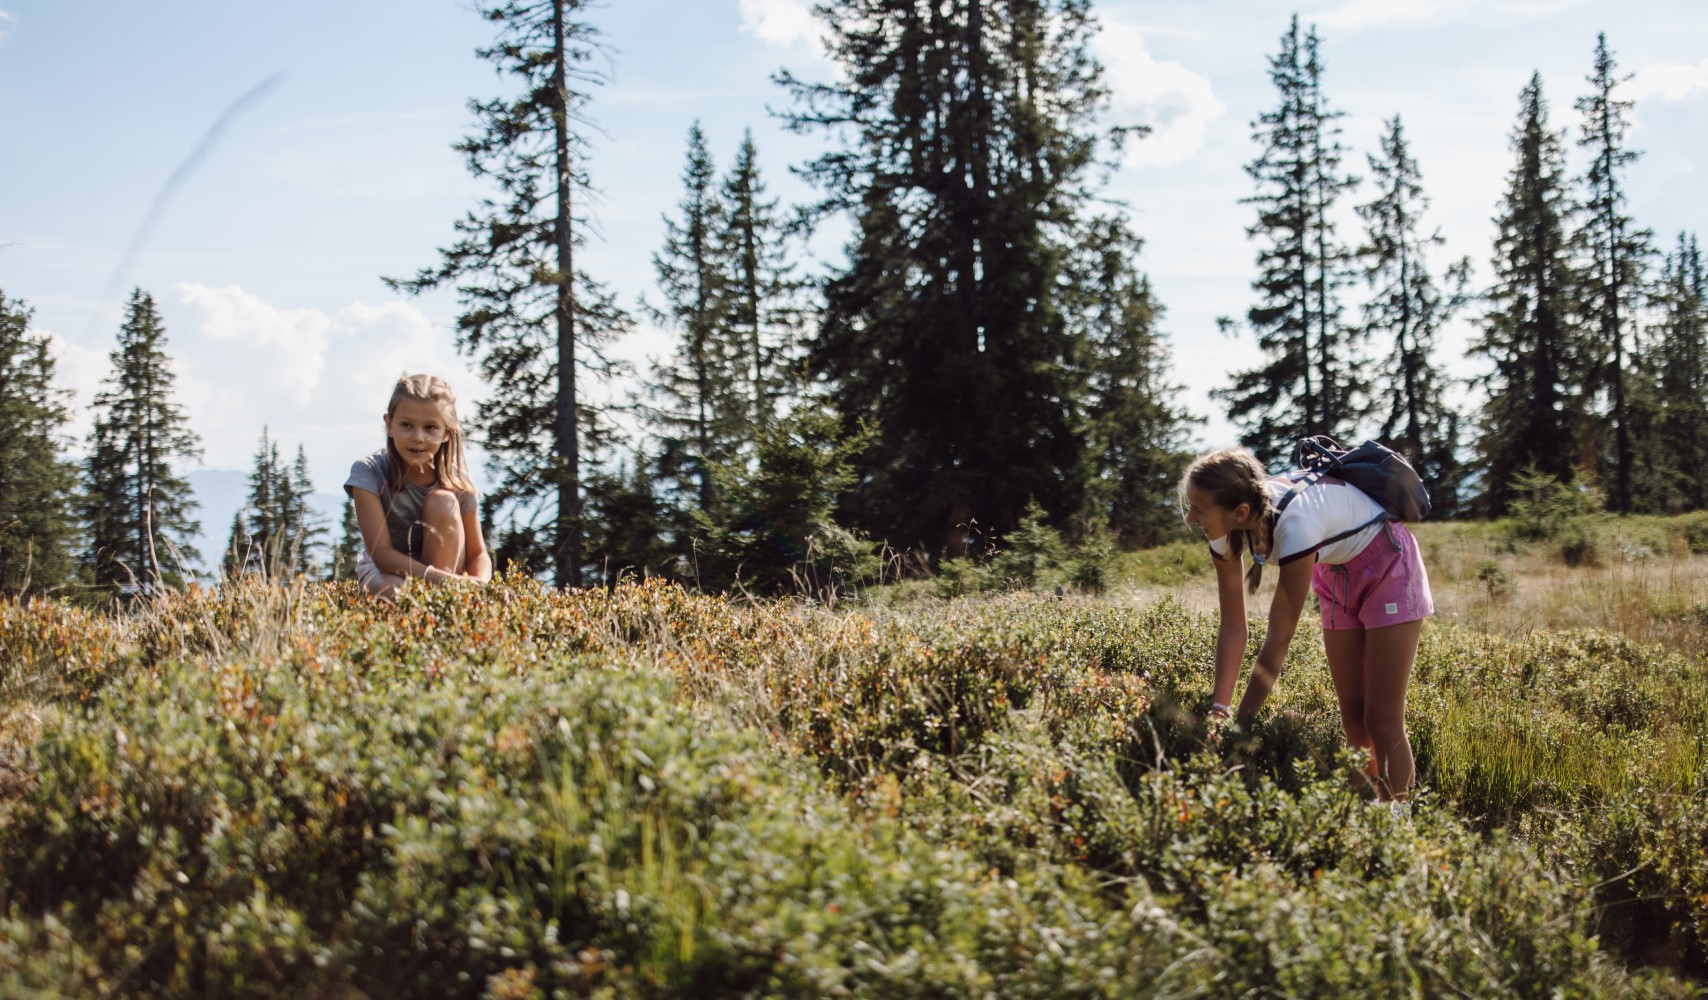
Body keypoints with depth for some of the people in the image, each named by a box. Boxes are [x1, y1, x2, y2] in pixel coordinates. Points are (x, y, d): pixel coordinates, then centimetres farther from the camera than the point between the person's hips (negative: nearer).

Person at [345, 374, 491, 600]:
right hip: (383, 569, -3)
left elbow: (478, 554, -5)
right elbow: (381, 553, -24)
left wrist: (479, 585, -31)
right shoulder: (367, 472, -19)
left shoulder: (457, 480, -12)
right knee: (393, 591, -40)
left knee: (443, 501, -24)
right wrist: (441, 578, -37)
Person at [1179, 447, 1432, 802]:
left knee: (1382, 722, -8)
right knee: (1353, 720, 8)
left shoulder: (1294, 525, -40)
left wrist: (1242, 722, -32)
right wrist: (1218, 710, -22)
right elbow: (1233, 628, -15)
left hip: (1387, 565, -7)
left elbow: (1279, 637, -36)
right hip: (1337, 571, 7)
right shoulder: (1226, 533, -20)